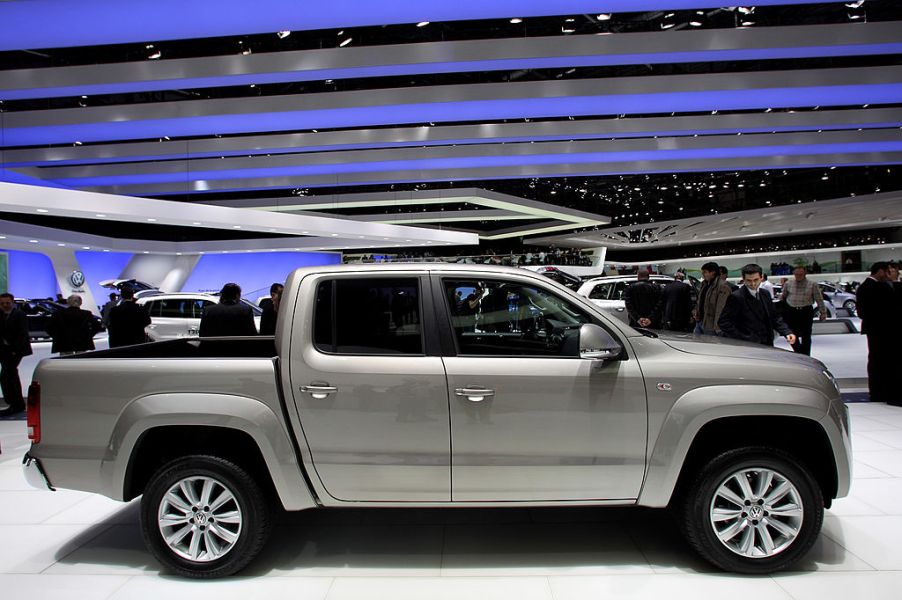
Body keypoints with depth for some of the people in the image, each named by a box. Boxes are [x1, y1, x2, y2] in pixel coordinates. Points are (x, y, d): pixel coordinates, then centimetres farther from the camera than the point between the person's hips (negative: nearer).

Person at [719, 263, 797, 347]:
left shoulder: (765, 294, 9)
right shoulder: (736, 297, -12)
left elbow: (774, 317, 16)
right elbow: (723, 322, -14)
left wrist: (787, 332, 0)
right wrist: (740, 340, -20)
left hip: (767, 344, 7)